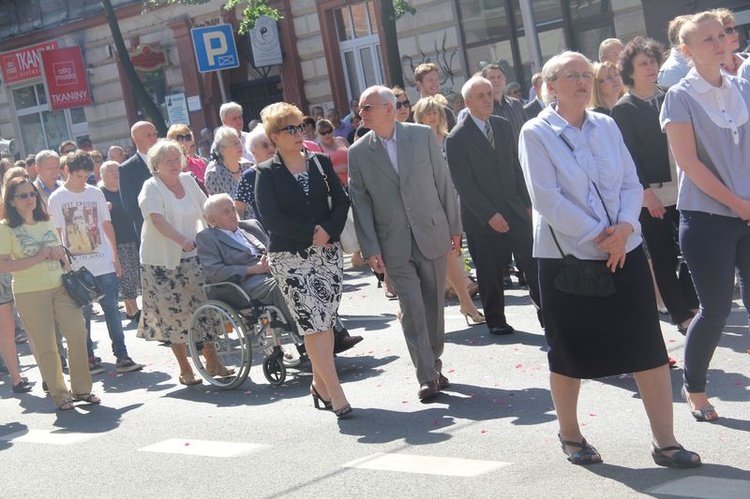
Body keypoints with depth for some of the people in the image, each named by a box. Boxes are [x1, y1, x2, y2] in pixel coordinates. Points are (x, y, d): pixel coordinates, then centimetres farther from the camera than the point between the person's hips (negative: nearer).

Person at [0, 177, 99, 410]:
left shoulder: (47, 221, 11)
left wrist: (60, 252, -2)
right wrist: (37, 258, -19)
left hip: (59, 286, 5)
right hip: (30, 293, -5)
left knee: (78, 334, -2)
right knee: (45, 346, 1)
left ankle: (82, 389, 12)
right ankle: (59, 395, 13)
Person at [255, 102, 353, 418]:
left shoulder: (320, 162, 8)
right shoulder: (267, 173, -3)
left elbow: (341, 201, 5)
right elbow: (272, 220, -10)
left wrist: (328, 231, -11)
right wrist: (311, 234, -13)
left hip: (328, 252, 4)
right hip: (289, 258, -4)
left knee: (325, 323, 7)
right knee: (314, 325, -8)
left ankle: (320, 385, 21)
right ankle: (336, 396, -7)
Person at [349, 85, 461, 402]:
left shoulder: (423, 136, 0)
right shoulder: (358, 153, 0)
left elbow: (443, 183, 4)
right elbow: (360, 204, 0)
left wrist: (454, 226, 4)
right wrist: (371, 249, -5)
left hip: (431, 234, 1)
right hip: (394, 243, -1)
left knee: (434, 305, 9)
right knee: (412, 309, -6)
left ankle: (434, 366, 23)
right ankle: (427, 376, -1)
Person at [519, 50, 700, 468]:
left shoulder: (607, 126, 8)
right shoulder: (536, 133, -6)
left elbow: (631, 184, 6)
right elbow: (546, 198, -13)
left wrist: (624, 227, -13)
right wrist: (597, 234, -17)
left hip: (623, 252, 4)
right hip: (567, 256, -4)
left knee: (648, 346, -1)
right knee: (569, 352, 8)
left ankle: (666, 441, 6)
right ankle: (570, 434, 27)